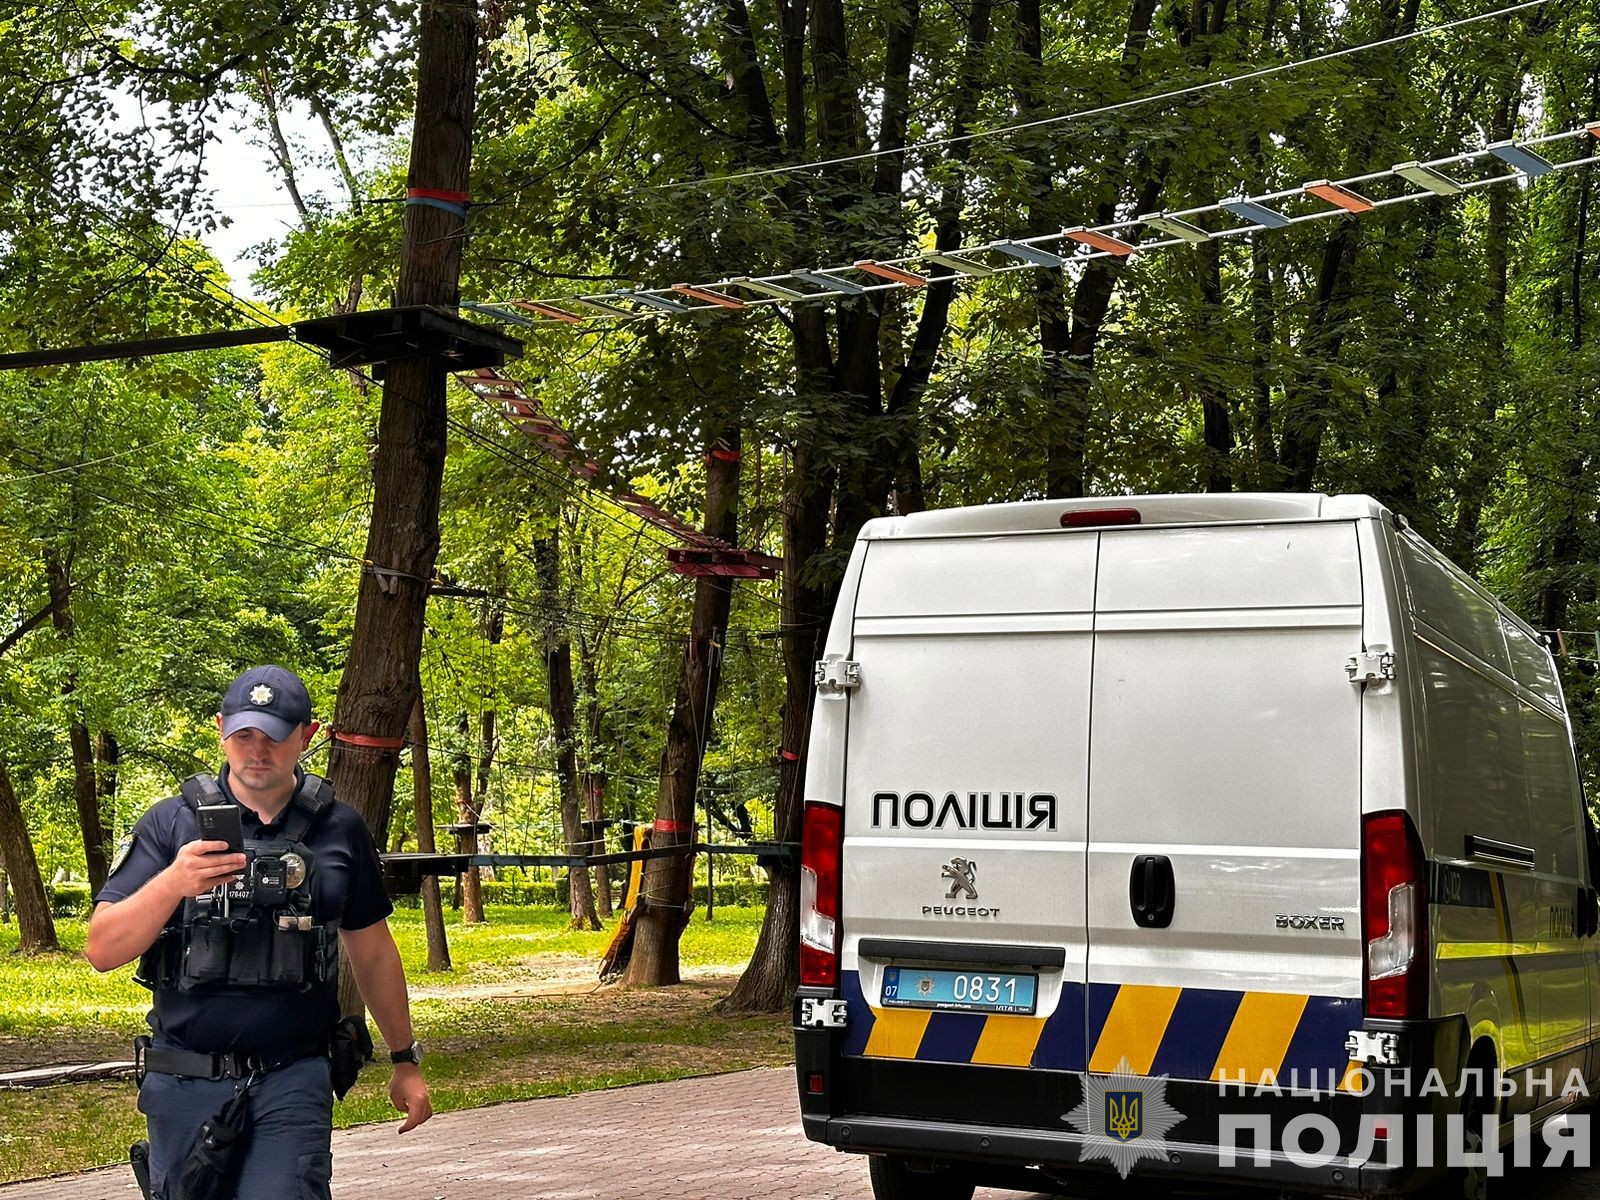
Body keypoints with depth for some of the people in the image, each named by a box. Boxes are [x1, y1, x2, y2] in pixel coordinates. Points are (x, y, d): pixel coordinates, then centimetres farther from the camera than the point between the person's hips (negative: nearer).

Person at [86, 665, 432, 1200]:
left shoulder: (338, 829, 6)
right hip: (187, 1085, 1)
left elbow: (372, 952, 16)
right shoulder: (171, 824, 0)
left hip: (293, 1081, -1)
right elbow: (102, 950, -8)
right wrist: (173, 883, -24)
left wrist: (405, 1060, 20)